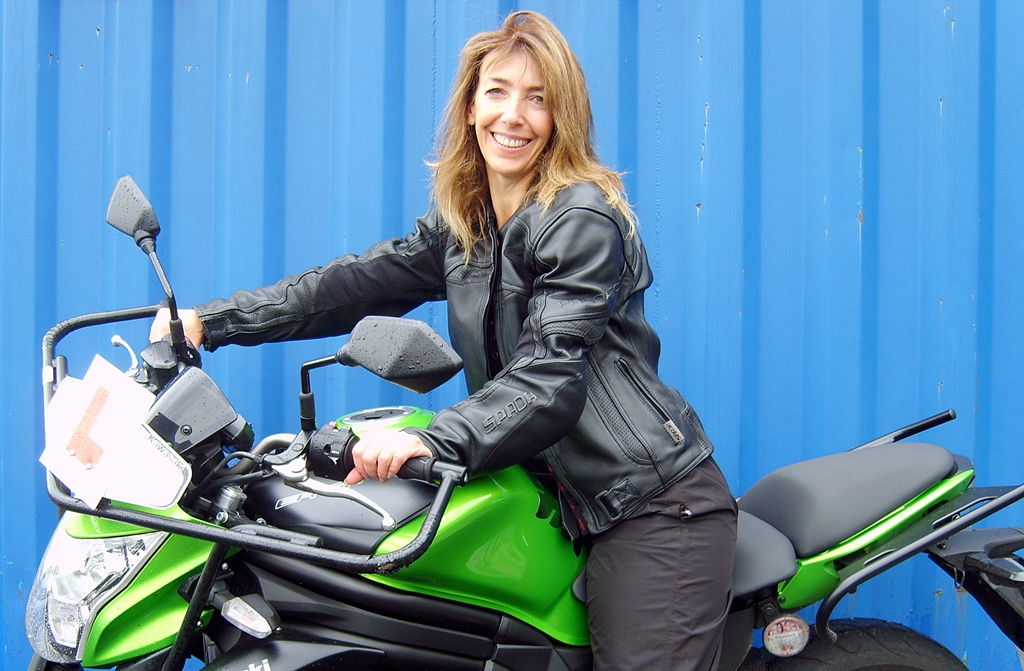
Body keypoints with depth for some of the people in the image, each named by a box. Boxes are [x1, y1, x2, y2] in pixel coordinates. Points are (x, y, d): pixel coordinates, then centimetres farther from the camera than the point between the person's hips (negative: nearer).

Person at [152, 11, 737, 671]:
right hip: (567, 498, 7)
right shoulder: (461, 220, 13)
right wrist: (212, 321, 7)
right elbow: (362, 280, 12)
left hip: (657, 501, -7)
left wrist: (432, 440, -35)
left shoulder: (582, 218, -11)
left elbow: (551, 377, -21)